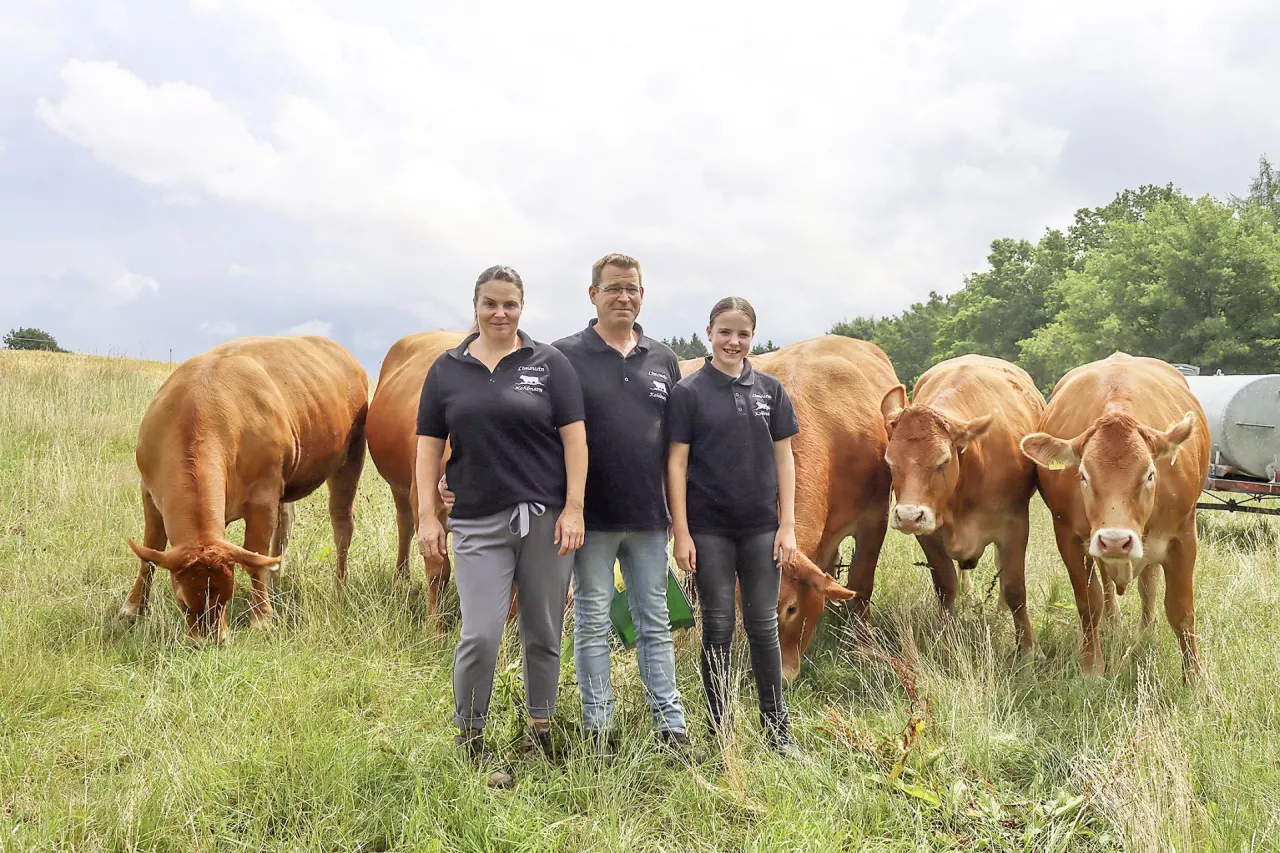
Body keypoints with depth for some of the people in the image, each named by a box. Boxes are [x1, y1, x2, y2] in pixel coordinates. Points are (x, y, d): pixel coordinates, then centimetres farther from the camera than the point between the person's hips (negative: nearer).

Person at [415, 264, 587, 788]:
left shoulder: (549, 364, 4)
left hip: (545, 519, 0)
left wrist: (574, 509, -7)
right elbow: (429, 445, 9)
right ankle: (468, 741, 9)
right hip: (478, 524, 0)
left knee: (543, 635, 7)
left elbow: (574, 438, 0)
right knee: (480, 636, -8)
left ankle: (539, 733, 25)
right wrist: (426, 516, 1)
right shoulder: (447, 369, 9)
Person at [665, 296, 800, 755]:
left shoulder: (769, 390, 6)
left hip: (761, 527, 2)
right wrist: (681, 533, -8)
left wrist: (788, 526, 2)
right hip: (709, 528, -2)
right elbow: (677, 463, -4)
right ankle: (719, 731, 16)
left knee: (764, 626, 7)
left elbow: (783, 458, 7)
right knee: (718, 627, 4)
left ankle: (777, 729, 18)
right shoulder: (689, 391, -3)